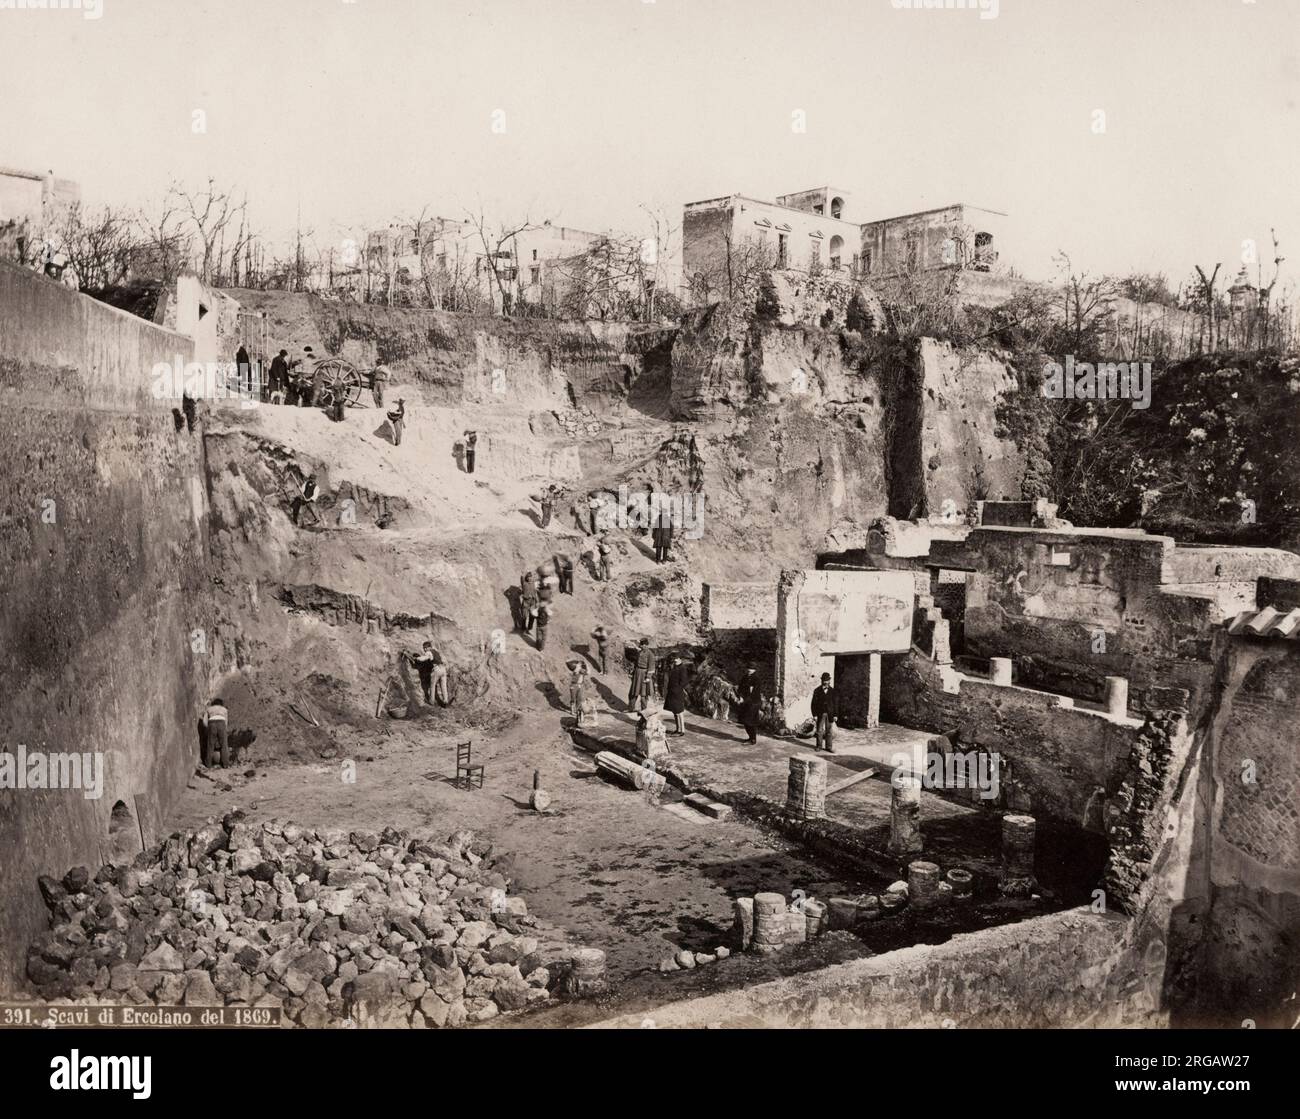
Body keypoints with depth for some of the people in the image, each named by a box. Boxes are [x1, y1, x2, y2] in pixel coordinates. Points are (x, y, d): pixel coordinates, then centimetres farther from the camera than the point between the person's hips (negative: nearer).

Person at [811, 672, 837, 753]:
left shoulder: (832, 691, 2)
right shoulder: (817, 691, -3)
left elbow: (835, 703, 4)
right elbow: (814, 703, -2)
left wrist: (835, 715, 0)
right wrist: (814, 714, -7)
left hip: (830, 714, 1)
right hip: (820, 714, -1)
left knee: (829, 731, 4)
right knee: (819, 731, 4)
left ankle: (829, 747, 11)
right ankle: (819, 746, 15)